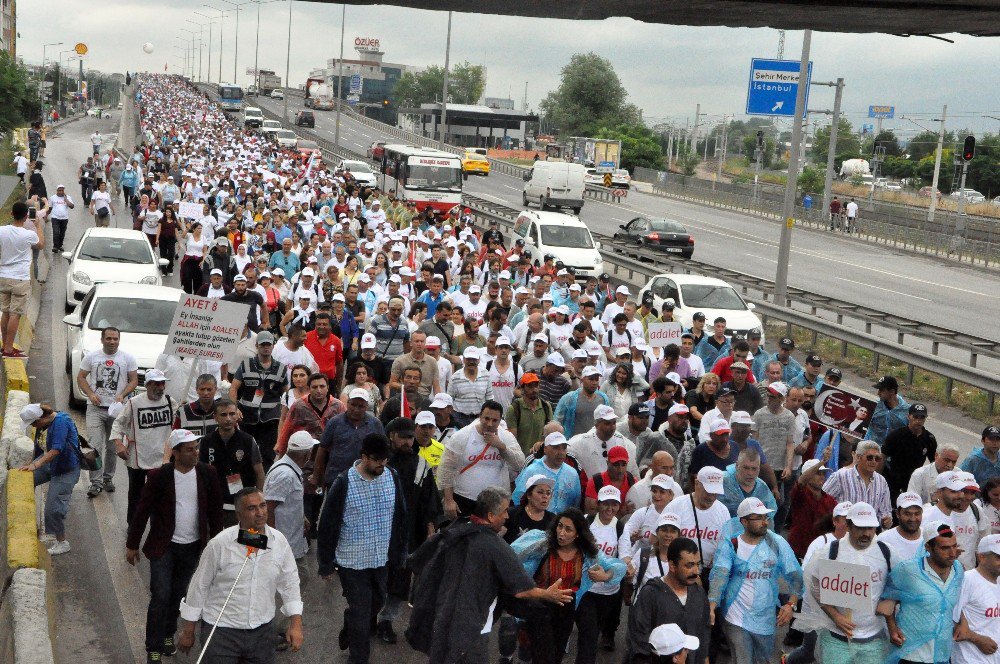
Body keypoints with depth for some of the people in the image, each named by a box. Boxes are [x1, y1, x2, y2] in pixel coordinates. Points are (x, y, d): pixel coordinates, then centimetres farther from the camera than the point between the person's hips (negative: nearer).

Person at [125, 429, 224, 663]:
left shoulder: (207, 473, -5)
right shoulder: (159, 476, -14)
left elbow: (215, 509, 5)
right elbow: (142, 510, -6)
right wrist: (132, 545, -1)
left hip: (192, 547, 3)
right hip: (164, 547, -3)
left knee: (178, 595, 16)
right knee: (160, 597, -5)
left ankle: (168, 635, 35)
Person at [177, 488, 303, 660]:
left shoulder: (279, 542, -4)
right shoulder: (219, 544, -14)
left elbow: (290, 584, 5)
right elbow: (198, 587, -5)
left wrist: (296, 624, -2)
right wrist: (187, 632, 1)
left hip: (262, 632, 3)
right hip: (221, 632, -3)